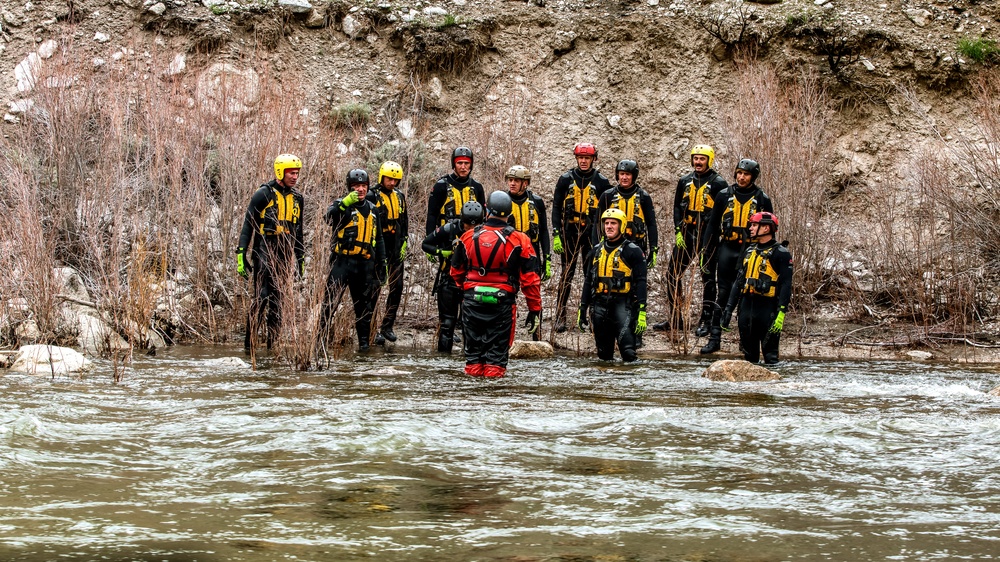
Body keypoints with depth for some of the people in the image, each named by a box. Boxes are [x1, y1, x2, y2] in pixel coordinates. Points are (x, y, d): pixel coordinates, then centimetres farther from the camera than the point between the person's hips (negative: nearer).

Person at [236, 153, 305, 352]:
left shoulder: (297, 198, 13)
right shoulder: (264, 194, -5)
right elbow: (248, 225, -5)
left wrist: (301, 259, 21)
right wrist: (241, 254, -11)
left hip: (284, 256, 6)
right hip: (263, 253, -5)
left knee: (276, 299, 6)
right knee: (261, 297, -12)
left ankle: (273, 343, 10)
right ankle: (249, 342, -8)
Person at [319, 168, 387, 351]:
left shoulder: (372, 210, 16)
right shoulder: (342, 205, -1)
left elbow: (379, 240, 23)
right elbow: (328, 217, -25)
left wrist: (382, 264, 19)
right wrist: (345, 203, -39)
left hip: (365, 264, 5)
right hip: (342, 261, -5)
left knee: (364, 305, 10)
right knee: (330, 303, -8)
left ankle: (364, 341, 18)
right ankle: (320, 337, -7)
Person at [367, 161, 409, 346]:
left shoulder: (399, 196, 12)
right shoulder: (372, 197, -7)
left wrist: (404, 243, 11)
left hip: (395, 251, 6)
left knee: (397, 287, 6)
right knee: (374, 289, -4)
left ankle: (387, 326, 16)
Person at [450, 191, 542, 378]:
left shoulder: (469, 237, 1)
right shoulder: (519, 241, -7)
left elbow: (456, 271, 12)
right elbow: (530, 278, -7)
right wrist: (535, 309, 1)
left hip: (472, 299, 2)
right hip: (502, 301, -2)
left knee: (474, 344, 13)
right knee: (497, 347, 5)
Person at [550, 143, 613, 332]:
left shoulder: (601, 182, 3)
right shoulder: (566, 180, 4)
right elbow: (556, 208, 6)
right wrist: (556, 235, -1)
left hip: (592, 234, 0)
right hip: (569, 233, 0)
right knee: (566, 275, 2)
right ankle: (560, 316, 6)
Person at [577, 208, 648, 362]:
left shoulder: (632, 251, -1)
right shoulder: (596, 251, 15)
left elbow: (640, 283, -6)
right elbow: (588, 282, 21)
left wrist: (642, 312, -14)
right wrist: (582, 309, 18)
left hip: (623, 303, -5)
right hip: (600, 304, 5)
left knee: (628, 349, -17)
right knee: (604, 354, 10)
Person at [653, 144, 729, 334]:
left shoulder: (718, 183, -3)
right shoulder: (685, 182, 12)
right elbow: (678, 207, 15)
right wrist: (678, 232, 3)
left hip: (707, 235, -5)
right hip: (686, 233, 5)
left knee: (708, 277, 0)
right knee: (672, 273, 4)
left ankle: (706, 320, 5)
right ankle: (674, 318, 12)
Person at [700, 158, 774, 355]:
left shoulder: (762, 199, 2)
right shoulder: (725, 195, 5)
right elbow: (713, 225, 10)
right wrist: (708, 252, 7)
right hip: (727, 248, 1)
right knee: (723, 294, 0)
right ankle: (714, 337, 3)